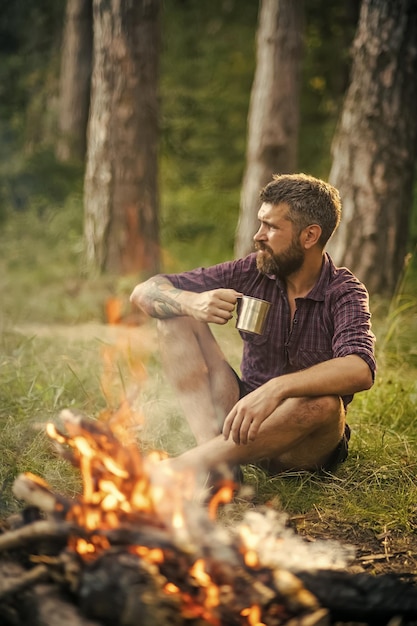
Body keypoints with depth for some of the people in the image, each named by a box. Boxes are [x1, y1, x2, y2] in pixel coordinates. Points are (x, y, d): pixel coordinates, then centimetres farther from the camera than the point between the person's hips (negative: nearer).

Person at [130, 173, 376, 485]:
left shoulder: (344, 293, -12)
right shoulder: (252, 272, -2)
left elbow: (360, 370, -34)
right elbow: (146, 292, -2)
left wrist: (276, 388, -49)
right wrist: (191, 303, -25)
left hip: (300, 449, -4)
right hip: (242, 417, 4)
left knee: (323, 403, -38)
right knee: (176, 314, -8)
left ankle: (175, 469, -34)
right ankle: (214, 446, -28)